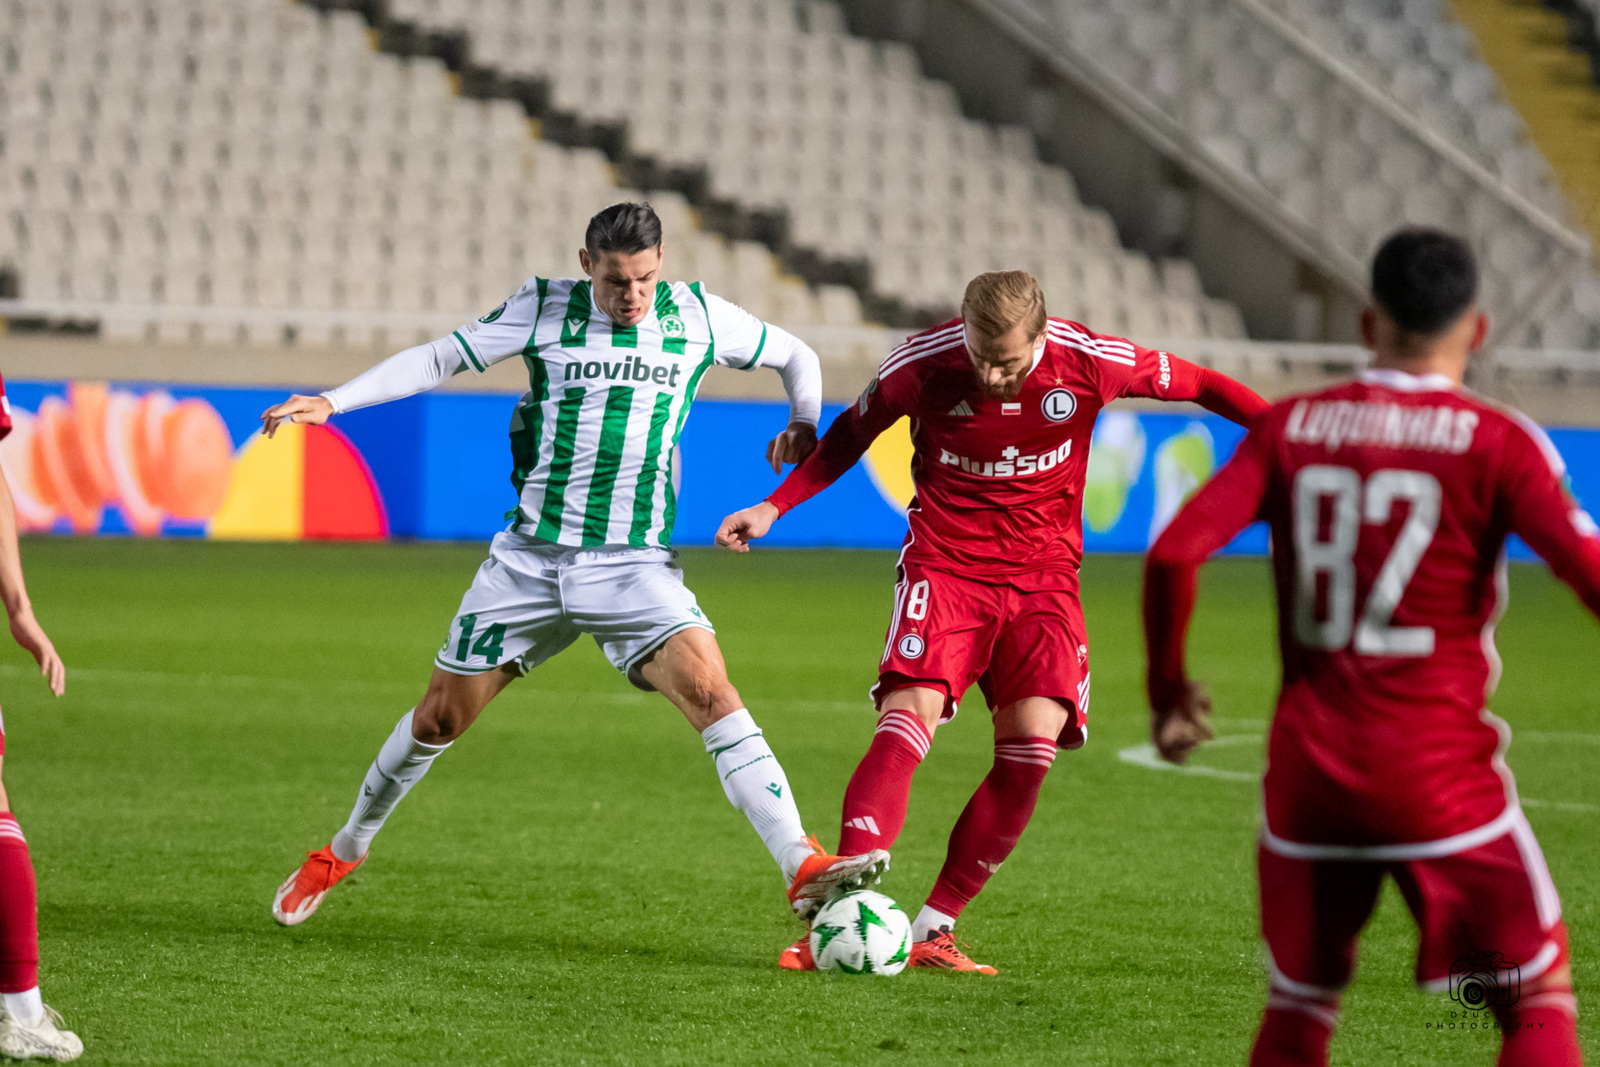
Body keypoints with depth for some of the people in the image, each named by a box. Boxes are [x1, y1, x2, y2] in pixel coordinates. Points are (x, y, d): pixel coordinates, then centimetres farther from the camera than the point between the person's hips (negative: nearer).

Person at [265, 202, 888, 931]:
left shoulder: (698, 316, 1)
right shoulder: (545, 310, 0)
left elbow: (795, 357, 18)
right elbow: (439, 359, 4)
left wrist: (803, 426, 1)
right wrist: (332, 402, -4)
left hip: (635, 565, -1)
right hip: (530, 559, 1)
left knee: (711, 693, -23)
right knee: (441, 717, 9)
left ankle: (804, 869, -31)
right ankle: (346, 850, 33)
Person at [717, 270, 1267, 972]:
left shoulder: (1088, 362, -13)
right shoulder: (924, 362, -13)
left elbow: (1196, 384, 3)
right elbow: (853, 433, 6)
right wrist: (774, 507, 0)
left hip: (1043, 576, 2)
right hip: (944, 565, -1)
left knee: (1033, 740, -16)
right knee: (910, 717, -23)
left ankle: (934, 927, -5)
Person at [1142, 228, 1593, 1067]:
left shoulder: (1289, 429, 4)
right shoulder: (1495, 442, -6)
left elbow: (1174, 553, -5)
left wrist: (1167, 685, 9)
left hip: (1307, 768, 4)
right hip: (1441, 773, -3)